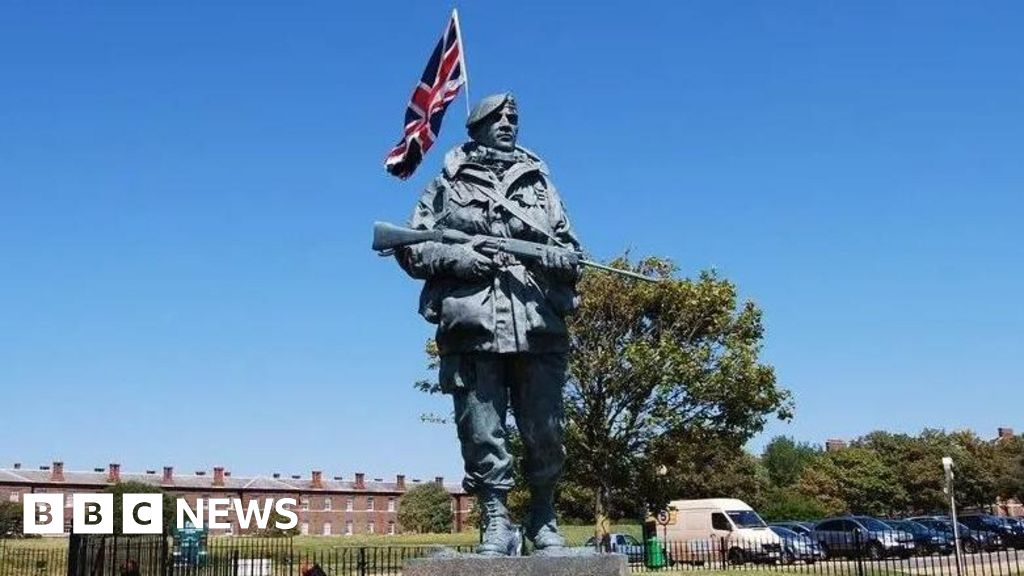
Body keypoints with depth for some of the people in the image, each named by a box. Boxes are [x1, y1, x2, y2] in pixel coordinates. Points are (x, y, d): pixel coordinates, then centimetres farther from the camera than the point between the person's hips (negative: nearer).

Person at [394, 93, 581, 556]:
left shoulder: (539, 182, 21)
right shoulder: (448, 183, 15)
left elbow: (572, 254, 19)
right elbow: (411, 248, 10)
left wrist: (545, 256, -4)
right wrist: (456, 256, -7)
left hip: (538, 328, 2)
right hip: (472, 327, -1)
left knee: (545, 435, 3)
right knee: (481, 435, -3)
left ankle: (543, 521, 19)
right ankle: (496, 522, 7)